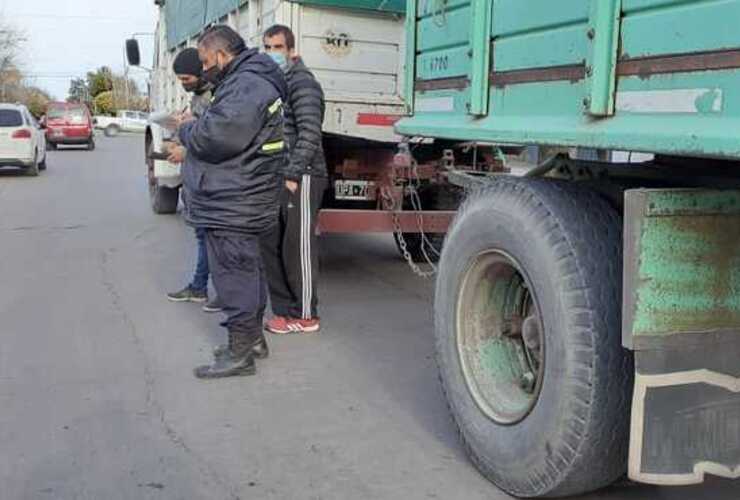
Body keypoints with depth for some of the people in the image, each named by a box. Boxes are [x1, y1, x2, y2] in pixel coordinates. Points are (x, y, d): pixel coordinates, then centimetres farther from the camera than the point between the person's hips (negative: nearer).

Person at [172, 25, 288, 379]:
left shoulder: (247, 85, -17)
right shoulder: (246, 81, 19)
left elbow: (217, 137, -26)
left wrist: (187, 129, -8)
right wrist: (194, 127, 8)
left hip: (232, 207, -11)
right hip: (237, 201, 11)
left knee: (234, 276, -4)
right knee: (246, 272, 18)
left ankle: (240, 354, 4)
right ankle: (253, 339, 30)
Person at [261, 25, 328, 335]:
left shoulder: (302, 83, -7)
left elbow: (310, 134, -16)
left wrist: (292, 175, -19)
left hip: (301, 178, -8)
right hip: (277, 178, 8)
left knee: (297, 248, -3)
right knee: (271, 245, 8)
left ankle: (306, 316, 8)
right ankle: (284, 310, 18)